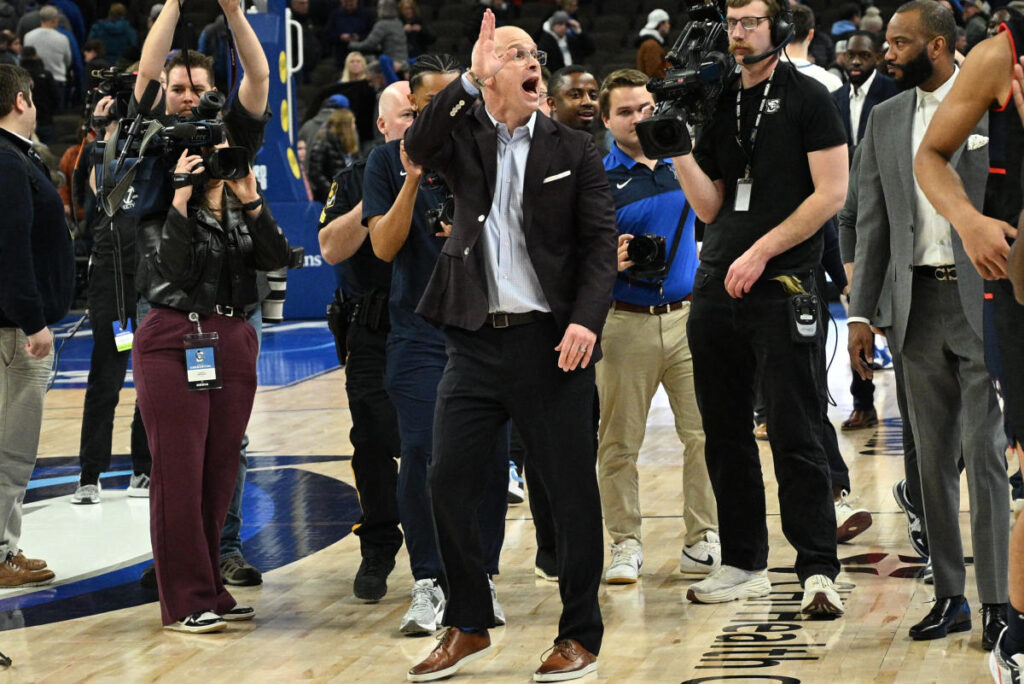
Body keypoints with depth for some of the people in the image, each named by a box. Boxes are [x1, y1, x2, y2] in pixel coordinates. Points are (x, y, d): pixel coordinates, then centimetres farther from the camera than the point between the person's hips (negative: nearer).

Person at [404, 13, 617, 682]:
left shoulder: (574, 150, 5)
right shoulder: (465, 137, 8)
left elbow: (601, 242, -1)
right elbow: (419, 145, -14)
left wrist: (586, 321, -14)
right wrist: (470, 79, -22)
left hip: (551, 340, -2)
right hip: (476, 342, 2)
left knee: (572, 489, 0)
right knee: (449, 480, 2)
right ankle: (469, 626, 18)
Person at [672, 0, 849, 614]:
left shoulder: (808, 99, -1)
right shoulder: (718, 106, 16)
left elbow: (832, 194, -9)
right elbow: (711, 207, 14)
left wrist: (761, 252, -13)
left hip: (782, 287, -6)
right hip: (716, 287, 6)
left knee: (796, 436, -7)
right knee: (725, 431, 9)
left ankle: (819, 570, -6)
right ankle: (745, 564, 17)